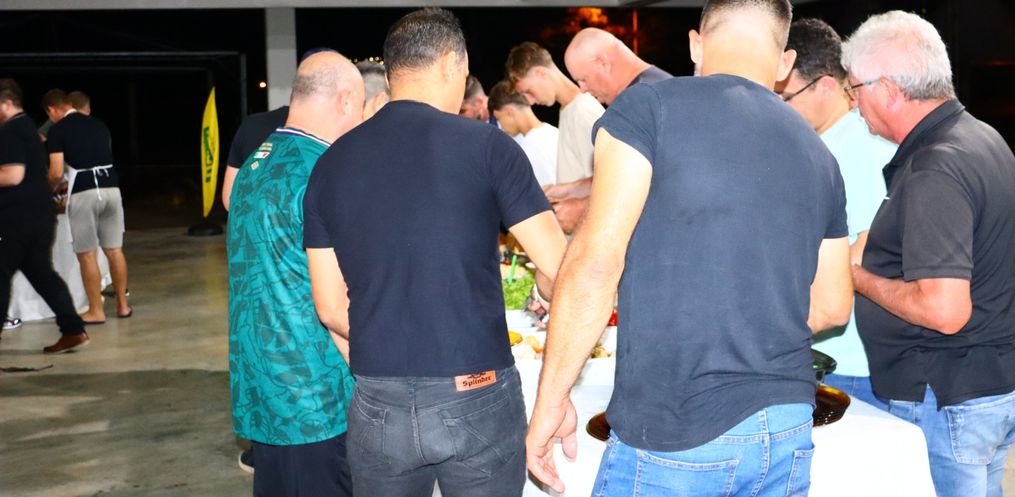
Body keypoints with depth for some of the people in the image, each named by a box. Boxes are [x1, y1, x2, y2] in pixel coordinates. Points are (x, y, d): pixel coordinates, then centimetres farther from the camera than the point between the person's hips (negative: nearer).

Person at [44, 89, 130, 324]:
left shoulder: (58, 130, -2)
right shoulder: (98, 124, 15)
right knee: (114, 250, 12)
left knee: (87, 254, 4)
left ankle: (96, 311, 9)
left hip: (84, 193, -5)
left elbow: (56, 173, -7)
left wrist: (48, 189, 15)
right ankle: (122, 305, 18)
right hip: (111, 188, 5)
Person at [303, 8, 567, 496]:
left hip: (378, 406, 3)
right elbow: (557, 271, -5)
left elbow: (331, 308, 6)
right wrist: (546, 287, 17)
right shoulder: (486, 144, -7)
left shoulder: (331, 164, 3)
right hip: (477, 399, -2)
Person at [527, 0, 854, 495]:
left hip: (674, 435, -5)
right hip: (787, 431, 5)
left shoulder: (650, 108, -7)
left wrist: (550, 399, -6)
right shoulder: (818, 155, 9)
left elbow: (596, 263, -14)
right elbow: (831, 307, 16)